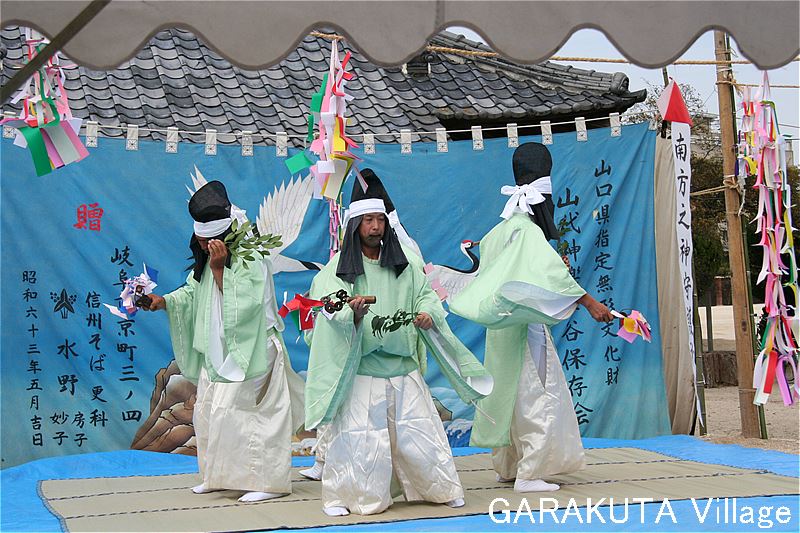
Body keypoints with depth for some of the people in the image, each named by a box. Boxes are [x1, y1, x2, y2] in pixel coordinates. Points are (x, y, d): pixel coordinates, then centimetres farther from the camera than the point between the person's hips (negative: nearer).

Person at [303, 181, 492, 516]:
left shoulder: (405, 263, 10)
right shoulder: (338, 269, -2)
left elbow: (425, 293, 11)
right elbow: (329, 316, -9)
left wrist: (428, 314, -10)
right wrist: (352, 313, -29)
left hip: (403, 366, 3)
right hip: (359, 369, -3)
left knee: (418, 429, 4)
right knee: (358, 433, -3)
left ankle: (440, 488, 18)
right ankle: (342, 495, 12)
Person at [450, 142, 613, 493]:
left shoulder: (500, 230, 11)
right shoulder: (528, 231, -16)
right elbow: (552, 272, -28)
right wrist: (589, 303, -31)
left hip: (504, 327, 10)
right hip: (525, 327, -9)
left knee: (510, 395, 16)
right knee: (537, 397, -5)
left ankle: (506, 465, 25)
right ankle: (528, 474, -4)